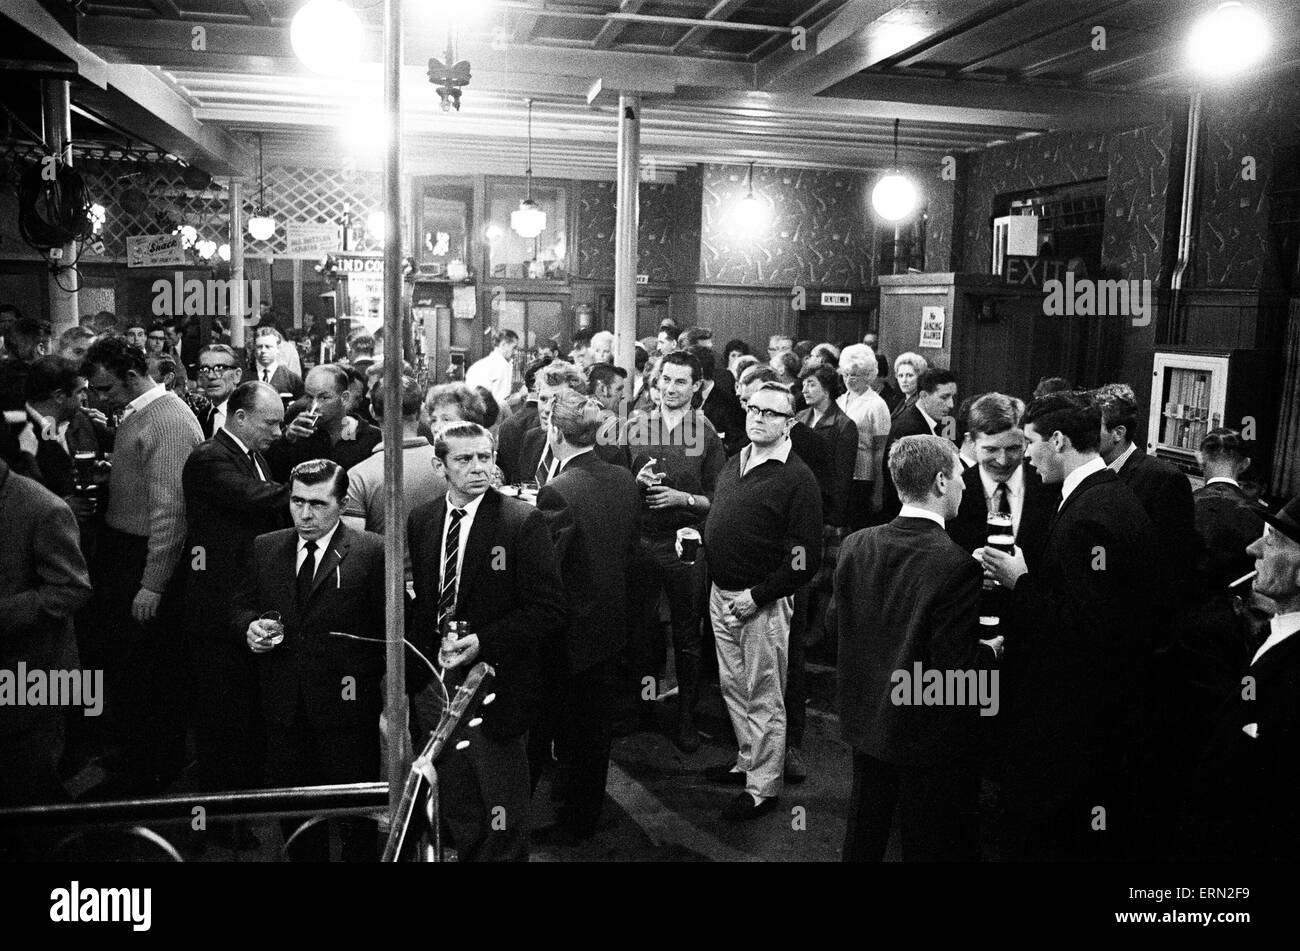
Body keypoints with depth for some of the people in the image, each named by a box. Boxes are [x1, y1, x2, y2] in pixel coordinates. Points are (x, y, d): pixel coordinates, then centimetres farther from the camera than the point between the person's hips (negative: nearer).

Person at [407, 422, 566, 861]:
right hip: (434, 684, 5)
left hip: (494, 682, -4)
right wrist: (415, 665, 1)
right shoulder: (420, 521, 5)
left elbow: (549, 610, -14)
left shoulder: (523, 522, -12)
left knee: (502, 819, 9)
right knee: (457, 813, 18)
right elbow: (418, 601, 12)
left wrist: (483, 642, -21)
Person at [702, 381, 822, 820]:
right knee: (732, 686, 20)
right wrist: (696, 534, 6)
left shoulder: (797, 479, -15)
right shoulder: (734, 463, 9)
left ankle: (763, 788, 17)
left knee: (764, 698, 4)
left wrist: (757, 596, -18)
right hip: (721, 594, 8)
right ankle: (747, 761, 38)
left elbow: (806, 561, -18)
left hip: (762, 603, -8)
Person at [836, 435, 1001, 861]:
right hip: (929, 737, -5)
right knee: (928, 845, 15)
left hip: (865, 722, 6)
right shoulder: (956, 566, -25)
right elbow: (956, 671, -24)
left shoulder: (855, 546, -7)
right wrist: (990, 650, -4)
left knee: (863, 837, 24)